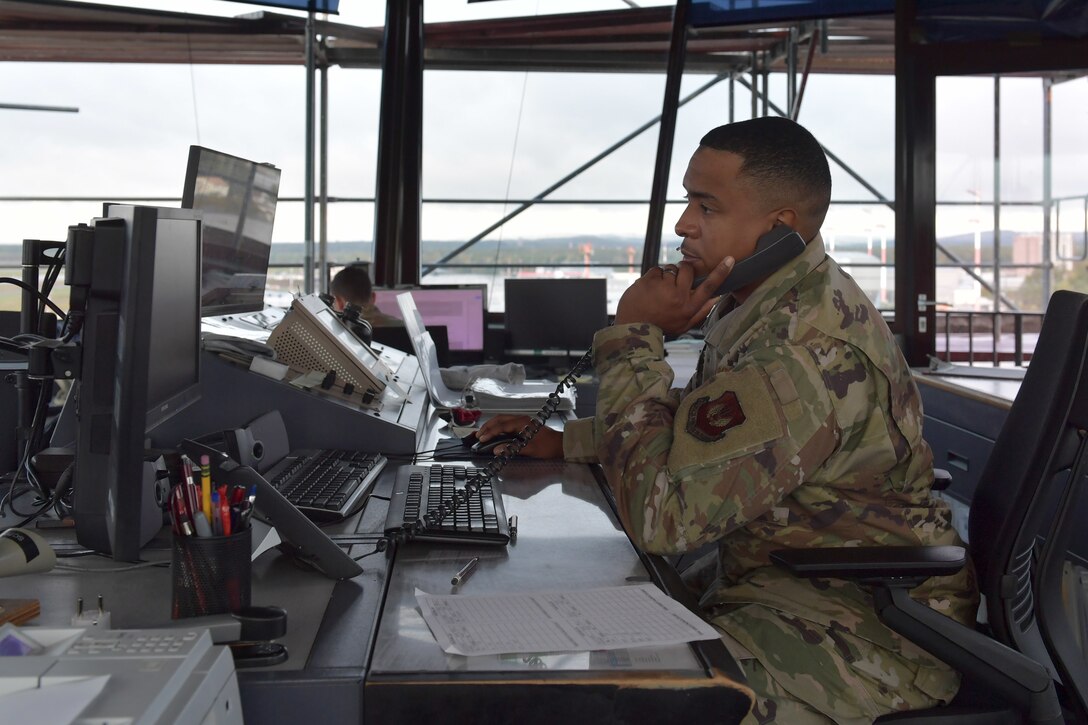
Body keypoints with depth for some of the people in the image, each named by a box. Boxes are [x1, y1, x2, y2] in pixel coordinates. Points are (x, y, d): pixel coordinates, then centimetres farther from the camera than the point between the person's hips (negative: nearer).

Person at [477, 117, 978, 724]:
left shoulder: (805, 348, -28)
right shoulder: (765, 305, 6)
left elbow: (660, 514, -29)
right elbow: (697, 421, 23)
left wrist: (635, 336, -21)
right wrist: (563, 441, 12)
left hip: (866, 624, -10)